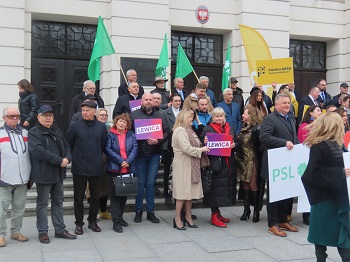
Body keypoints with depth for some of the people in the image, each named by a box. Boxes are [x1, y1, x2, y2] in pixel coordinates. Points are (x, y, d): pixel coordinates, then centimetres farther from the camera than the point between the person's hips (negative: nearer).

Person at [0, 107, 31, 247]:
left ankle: (16, 231, 24)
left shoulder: (25, 133, 12)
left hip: (22, 179, 4)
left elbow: (31, 154, 19)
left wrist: (31, 174, 17)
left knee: (19, 207, 11)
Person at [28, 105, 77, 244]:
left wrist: (67, 158, -9)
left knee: (58, 201, 13)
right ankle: (42, 232, 15)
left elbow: (66, 146, 14)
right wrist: (60, 160, -22)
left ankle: (60, 230, 23)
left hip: (58, 173, 7)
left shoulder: (57, 131, 14)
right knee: (42, 203, 4)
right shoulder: (34, 132, -9)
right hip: (43, 174, -7)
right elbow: (38, 151, -23)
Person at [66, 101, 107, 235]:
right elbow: (68, 144, 3)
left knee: (95, 196, 11)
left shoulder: (101, 127, 0)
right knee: (79, 198, 6)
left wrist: (97, 157, 10)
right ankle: (79, 223, 19)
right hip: (79, 168, -2)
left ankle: (92, 221, 27)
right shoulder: (75, 126, -4)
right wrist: (74, 157, 6)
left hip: (96, 168, 2)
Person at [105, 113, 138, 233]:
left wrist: (128, 161, -15)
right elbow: (108, 149, -10)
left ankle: (120, 217, 28)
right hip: (114, 169, -4)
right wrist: (121, 161, -16)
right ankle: (116, 222, 2)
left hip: (128, 169, 4)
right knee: (115, 194, -1)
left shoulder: (131, 134, 8)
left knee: (124, 194, 12)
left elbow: (135, 148, 0)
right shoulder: (110, 135, -1)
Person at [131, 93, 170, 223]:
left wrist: (158, 141, -12)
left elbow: (166, 132, 3)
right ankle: (138, 211, 16)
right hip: (139, 154, -2)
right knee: (140, 183, 4)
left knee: (150, 183, 6)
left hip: (154, 154, 2)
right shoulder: (134, 115, 3)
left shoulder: (159, 116, 10)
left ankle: (150, 212, 14)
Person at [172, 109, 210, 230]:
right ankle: (177, 219, 4)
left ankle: (188, 217, 20)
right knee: (182, 192, -4)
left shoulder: (189, 130, 19)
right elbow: (186, 148, -20)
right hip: (182, 166, -9)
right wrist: (201, 150, -10)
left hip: (191, 165, 9)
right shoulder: (180, 131, -13)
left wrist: (202, 147, 6)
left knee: (190, 192, 11)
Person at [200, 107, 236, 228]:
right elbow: (201, 144, -5)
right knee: (215, 187, -5)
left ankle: (217, 213, 24)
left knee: (226, 186, 9)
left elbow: (234, 141, 17)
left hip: (227, 163, 6)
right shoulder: (208, 129, -1)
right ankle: (214, 216, 4)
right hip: (214, 162, -6)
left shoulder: (229, 129, 16)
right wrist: (204, 143, -26)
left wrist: (234, 145, -5)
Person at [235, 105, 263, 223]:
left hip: (252, 160, -7)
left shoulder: (256, 128, -10)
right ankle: (246, 209, 16)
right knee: (245, 184, 9)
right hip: (242, 160, 7)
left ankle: (256, 210, 8)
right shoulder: (244, 128, 14)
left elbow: (259, 145, -13)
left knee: (253, 184, -3)